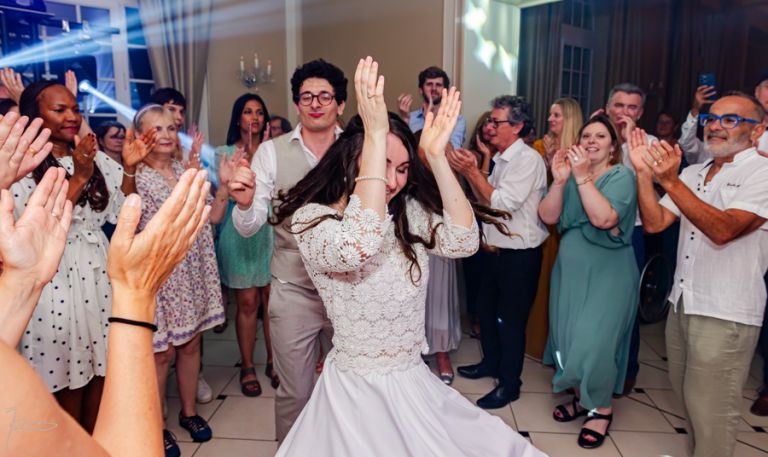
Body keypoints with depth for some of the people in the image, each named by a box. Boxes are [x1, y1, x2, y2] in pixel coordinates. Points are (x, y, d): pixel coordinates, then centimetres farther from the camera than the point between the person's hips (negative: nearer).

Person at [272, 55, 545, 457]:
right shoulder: (312, 217, -15)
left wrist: (437, 156, -20)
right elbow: (356, 248, -36)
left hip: (416, 384, 6)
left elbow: (462, 242, -16)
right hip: (356, 391, -5)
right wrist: (375, 134, -35)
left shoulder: (411, 214, 0)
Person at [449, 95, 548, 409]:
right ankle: (491, 362, 43)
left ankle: (509, 384, 22)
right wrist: (471, 173, -3)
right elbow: (485, 200, 11)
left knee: (510, 320, 4)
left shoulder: (528, 160, -18)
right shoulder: (501, 159, 9)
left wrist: (472, 172, -21)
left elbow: (503, 203, -24)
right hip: (495, 249, 9)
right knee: (486, 309, 21)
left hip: (519, 255, -9)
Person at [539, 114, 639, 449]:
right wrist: (559, 181, -18)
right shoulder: (570, 175, 6)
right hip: (569, 269, 5)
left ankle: (602, 407, 18)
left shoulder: (622, 176, -8)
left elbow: (603, 218, -25)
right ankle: (582, 396, 32)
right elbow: (548, 217, -6)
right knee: (567, 338, 11)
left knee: (594, 341, -6)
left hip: (607, 273, -5)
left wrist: (582, 177, -26)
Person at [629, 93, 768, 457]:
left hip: (725, 314, -7)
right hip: (682, 302, 7)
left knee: (710, 411, 4)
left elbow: (723, 230, -24)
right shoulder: (692, 173, 10)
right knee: (686, 397, 20)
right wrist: (644, 172, -9)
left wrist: (670, 182, -30)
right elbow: (654, 223, 2)